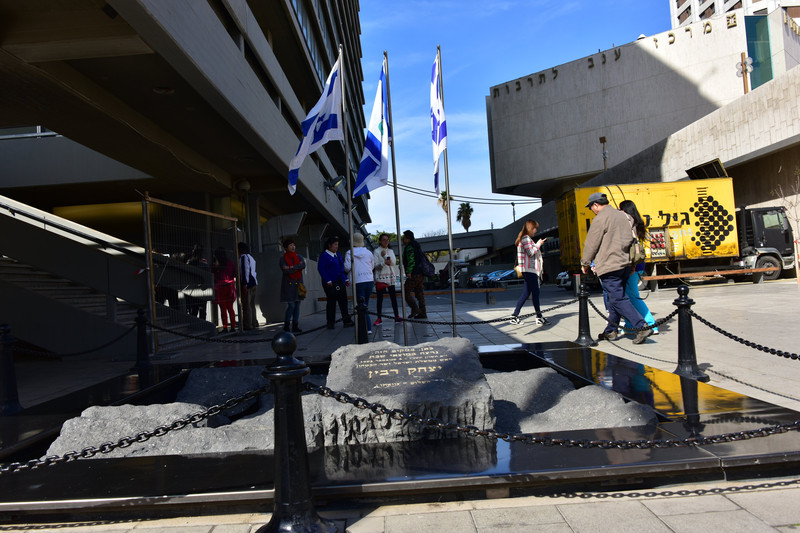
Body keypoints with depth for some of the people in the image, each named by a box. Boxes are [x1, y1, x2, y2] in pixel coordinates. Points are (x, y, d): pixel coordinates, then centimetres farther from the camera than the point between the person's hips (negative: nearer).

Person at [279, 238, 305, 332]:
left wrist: (292, 267, -17)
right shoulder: (282, 259, 0)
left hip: (298, 283, 4)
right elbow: (285, 270, -15)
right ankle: (286, 325, 2)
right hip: (288, 284, -4)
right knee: (291, 305, -10)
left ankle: (295, 326, 9)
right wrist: (298, 267, -7)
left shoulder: (299, 257, 12)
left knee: (297, 305, 3)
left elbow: (303, 265, -8)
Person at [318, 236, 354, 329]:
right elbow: (320, 269, -13)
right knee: (331, 302, -1)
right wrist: (328, 281, -18)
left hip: (340, 282, 7)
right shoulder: (324, 256, -8)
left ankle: (347, 321, 11)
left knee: (343, 301, 6)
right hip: (331, 284, -7)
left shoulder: (338, 255, 15)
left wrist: (345, 279, 14)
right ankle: (330, 323, 8)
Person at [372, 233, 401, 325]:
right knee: (380, 298, 0)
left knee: (393, 297, 1)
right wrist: (384, 263, -26)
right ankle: (379, 318, 6)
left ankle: (396, 316, 9)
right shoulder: (376, 251, -1)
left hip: (391, 277, 4)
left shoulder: (391, 251, 12)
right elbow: (376, 265, -8)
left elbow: (394, 262, 0)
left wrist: (385, 256, -12)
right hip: (380, 277, -3)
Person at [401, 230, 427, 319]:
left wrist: (409, 272, -25)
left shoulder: (409, 247, -9)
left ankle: (415, 309, -14)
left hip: (414, 275, -10)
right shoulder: (417, 246, 21)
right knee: (419, 293, 11)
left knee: (406, 292, -5)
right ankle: (423, 313, 11)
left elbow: (411, 260, -21)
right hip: (421, 274, 10)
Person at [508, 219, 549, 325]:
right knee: (535, 292, -5)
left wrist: (538, 245, 14)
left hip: (530, 269, 10)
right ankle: (539, 317, 2)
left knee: (526, 293, 7)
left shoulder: (527, 238, 22)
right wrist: (538, 244, -6)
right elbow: (530, 253, -17)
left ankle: (515, 316, 6)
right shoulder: (526, 238, -10)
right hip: (529, 269, -10)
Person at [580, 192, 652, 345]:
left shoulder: (600, 219, -10)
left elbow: (591, 244, -8)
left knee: (619, 299, -8)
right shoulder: (622, 215, 15)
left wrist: (585, 263, 4)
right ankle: (611, 331, 20)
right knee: (615, 298, 14)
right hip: (625, 263, 9)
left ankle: (642, 327, -14)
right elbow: (630, 239, 20)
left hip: (609, 266, -9)